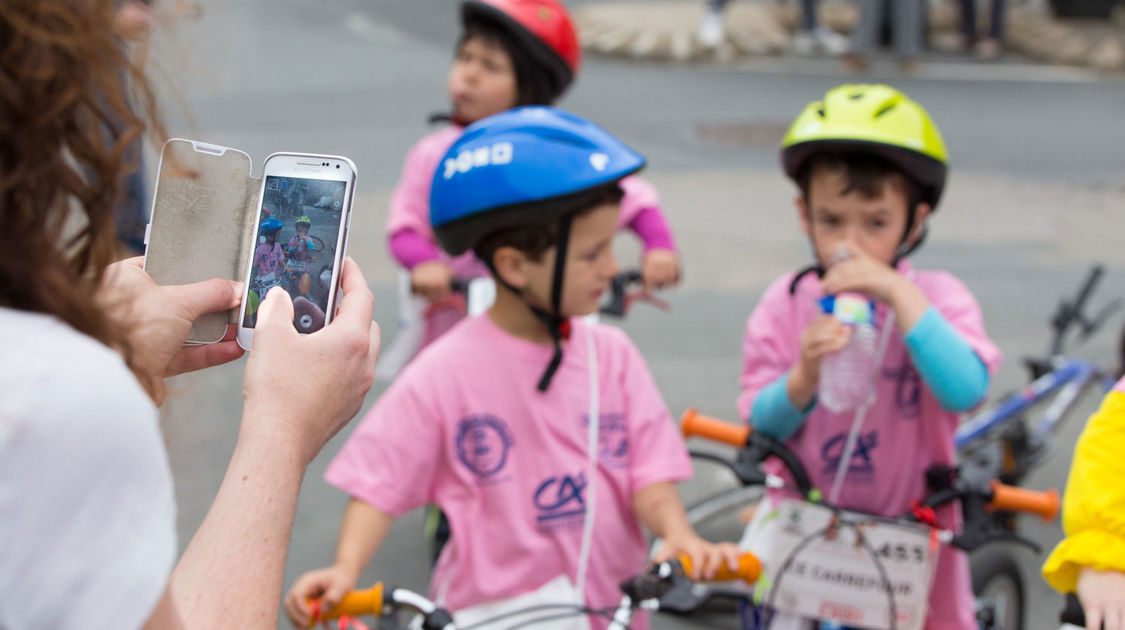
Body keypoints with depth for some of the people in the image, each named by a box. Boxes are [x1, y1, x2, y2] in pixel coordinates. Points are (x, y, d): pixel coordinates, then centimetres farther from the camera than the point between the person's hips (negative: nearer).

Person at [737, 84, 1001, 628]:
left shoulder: (938, 297, -7)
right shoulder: (785, 303, -3)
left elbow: (966, 392, -26)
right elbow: (760, 426, -6)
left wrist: (898, 293, -28)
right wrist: (804, 378, -26)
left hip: (908, 537, -1)